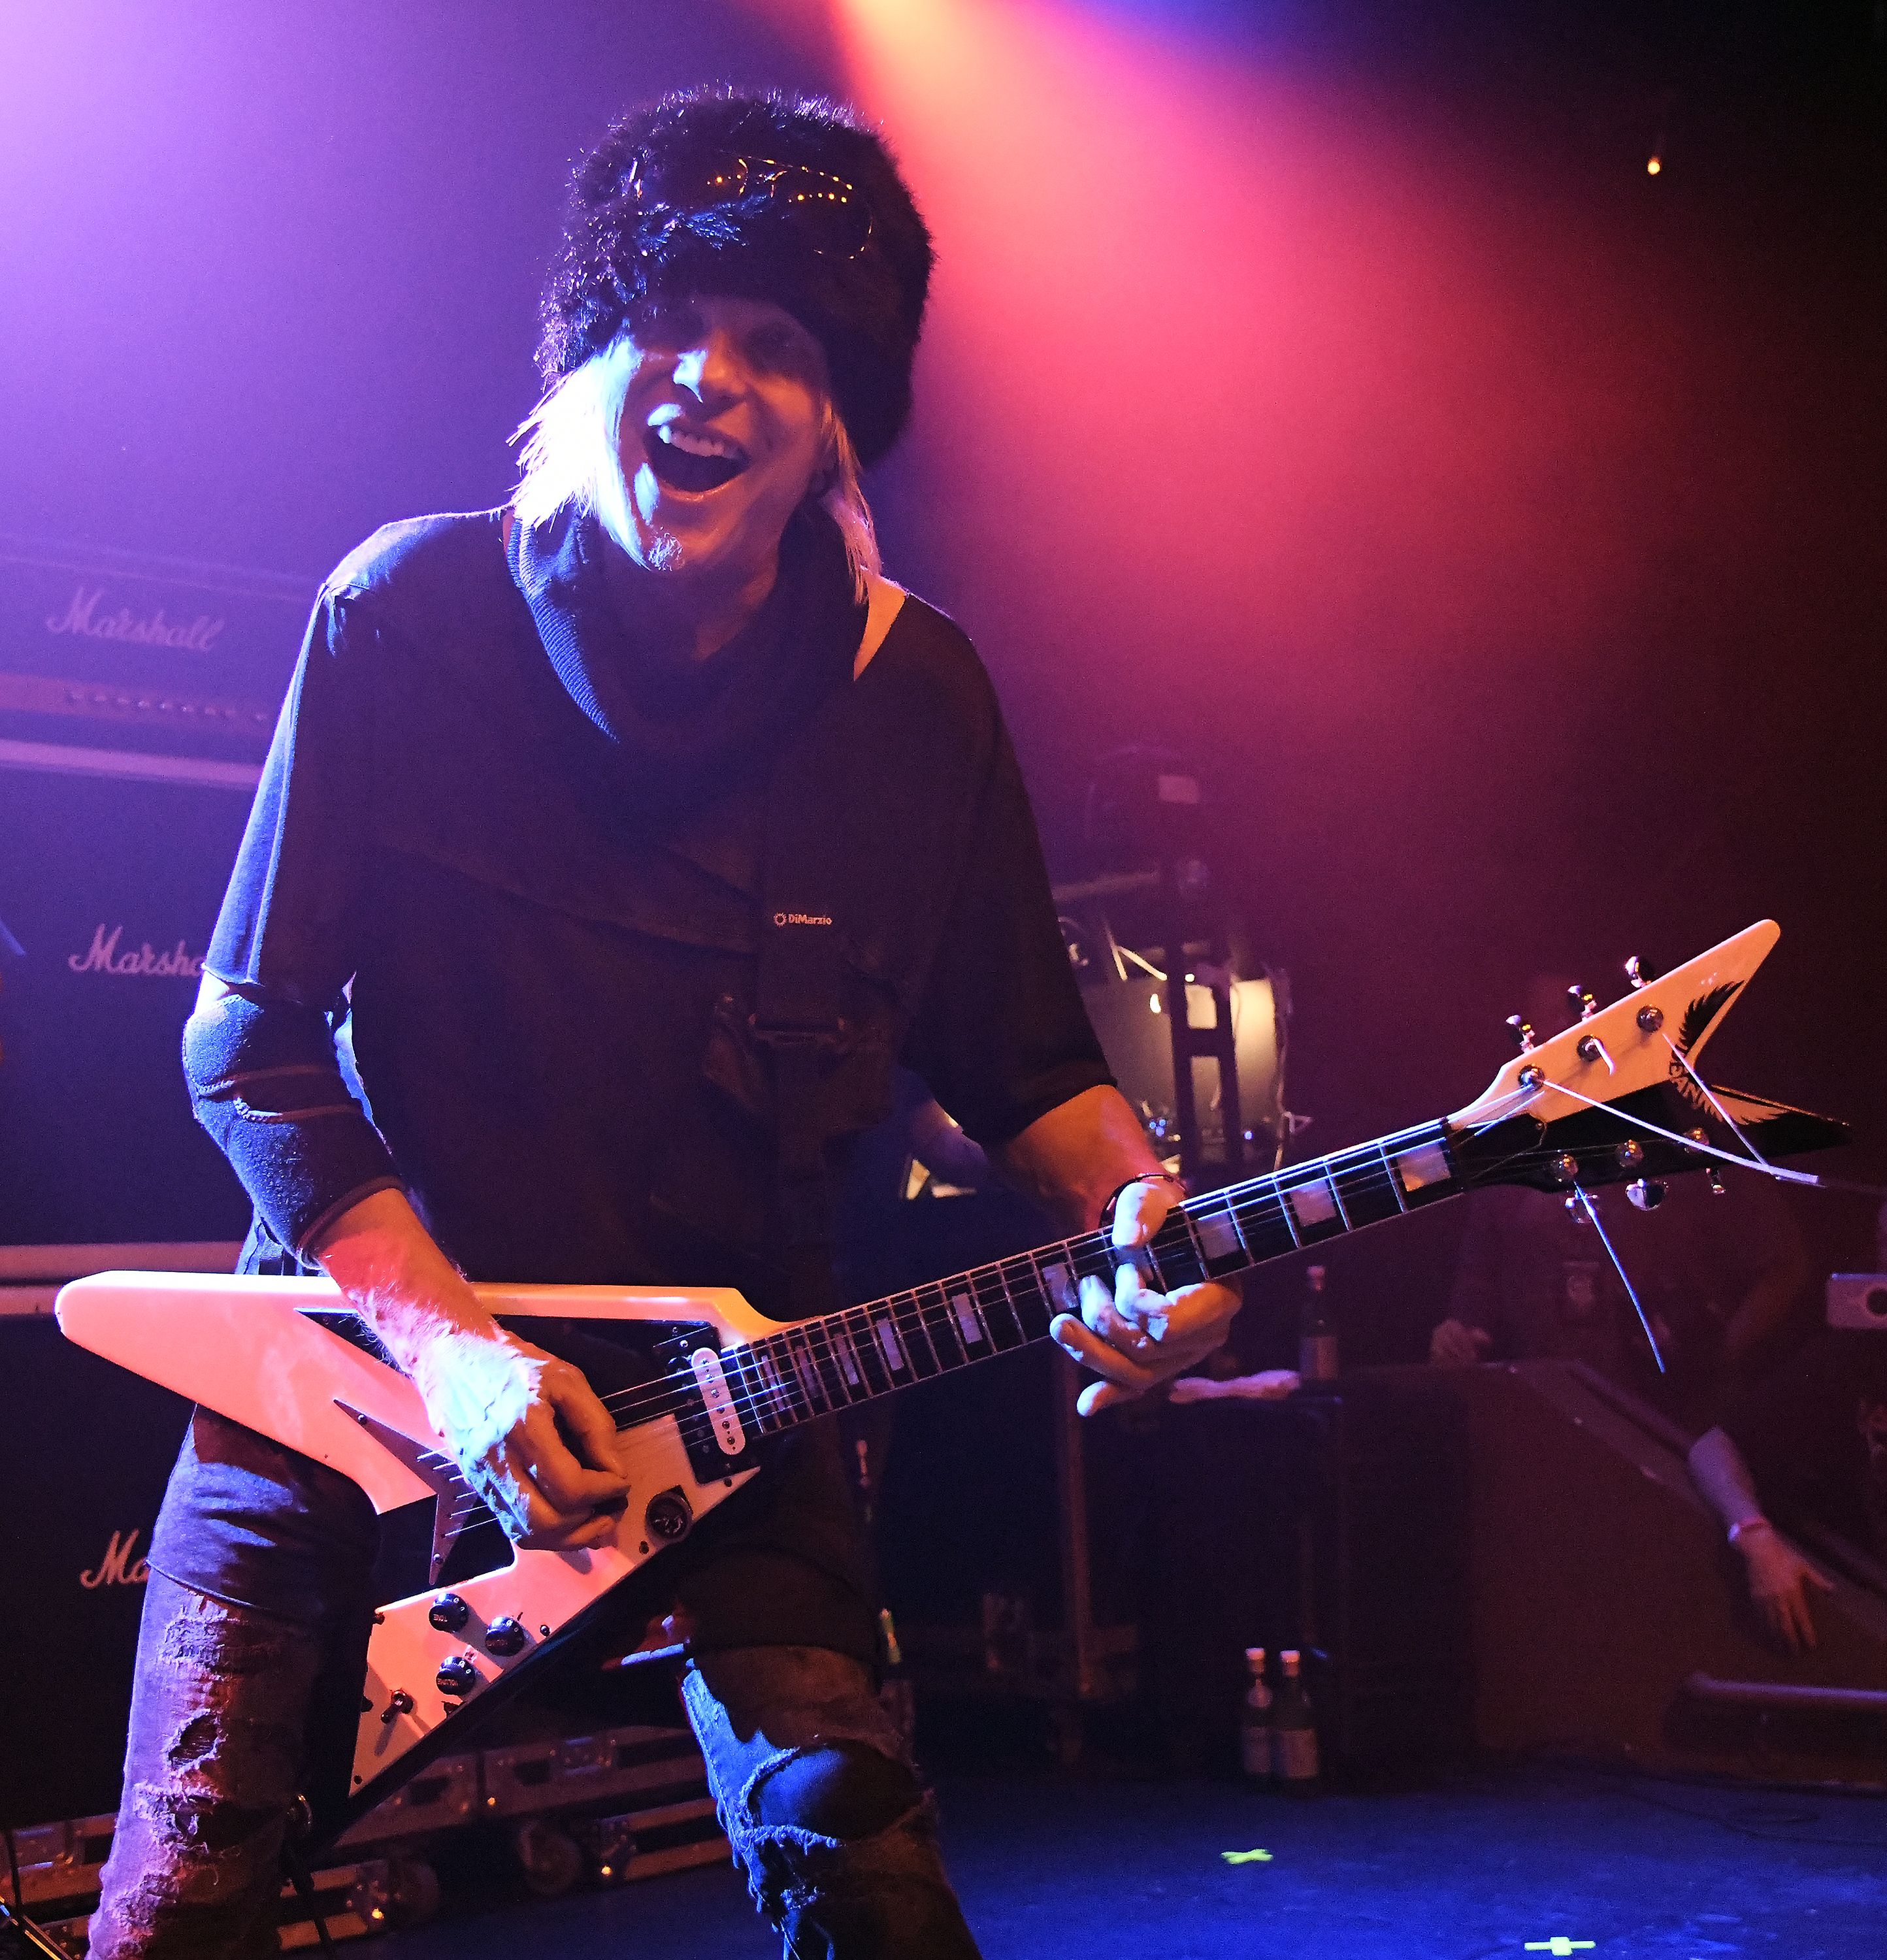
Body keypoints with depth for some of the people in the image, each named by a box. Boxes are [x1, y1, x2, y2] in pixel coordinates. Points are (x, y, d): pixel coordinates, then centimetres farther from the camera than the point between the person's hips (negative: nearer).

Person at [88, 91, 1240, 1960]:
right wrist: (442, 1337, -21)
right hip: (366, 1331, -1)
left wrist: (1134, 1214, -18)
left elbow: (1025, 1063, 4)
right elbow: (250, 1039, -9)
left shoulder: (917, 699, -5)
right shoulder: (407, 612, -11)